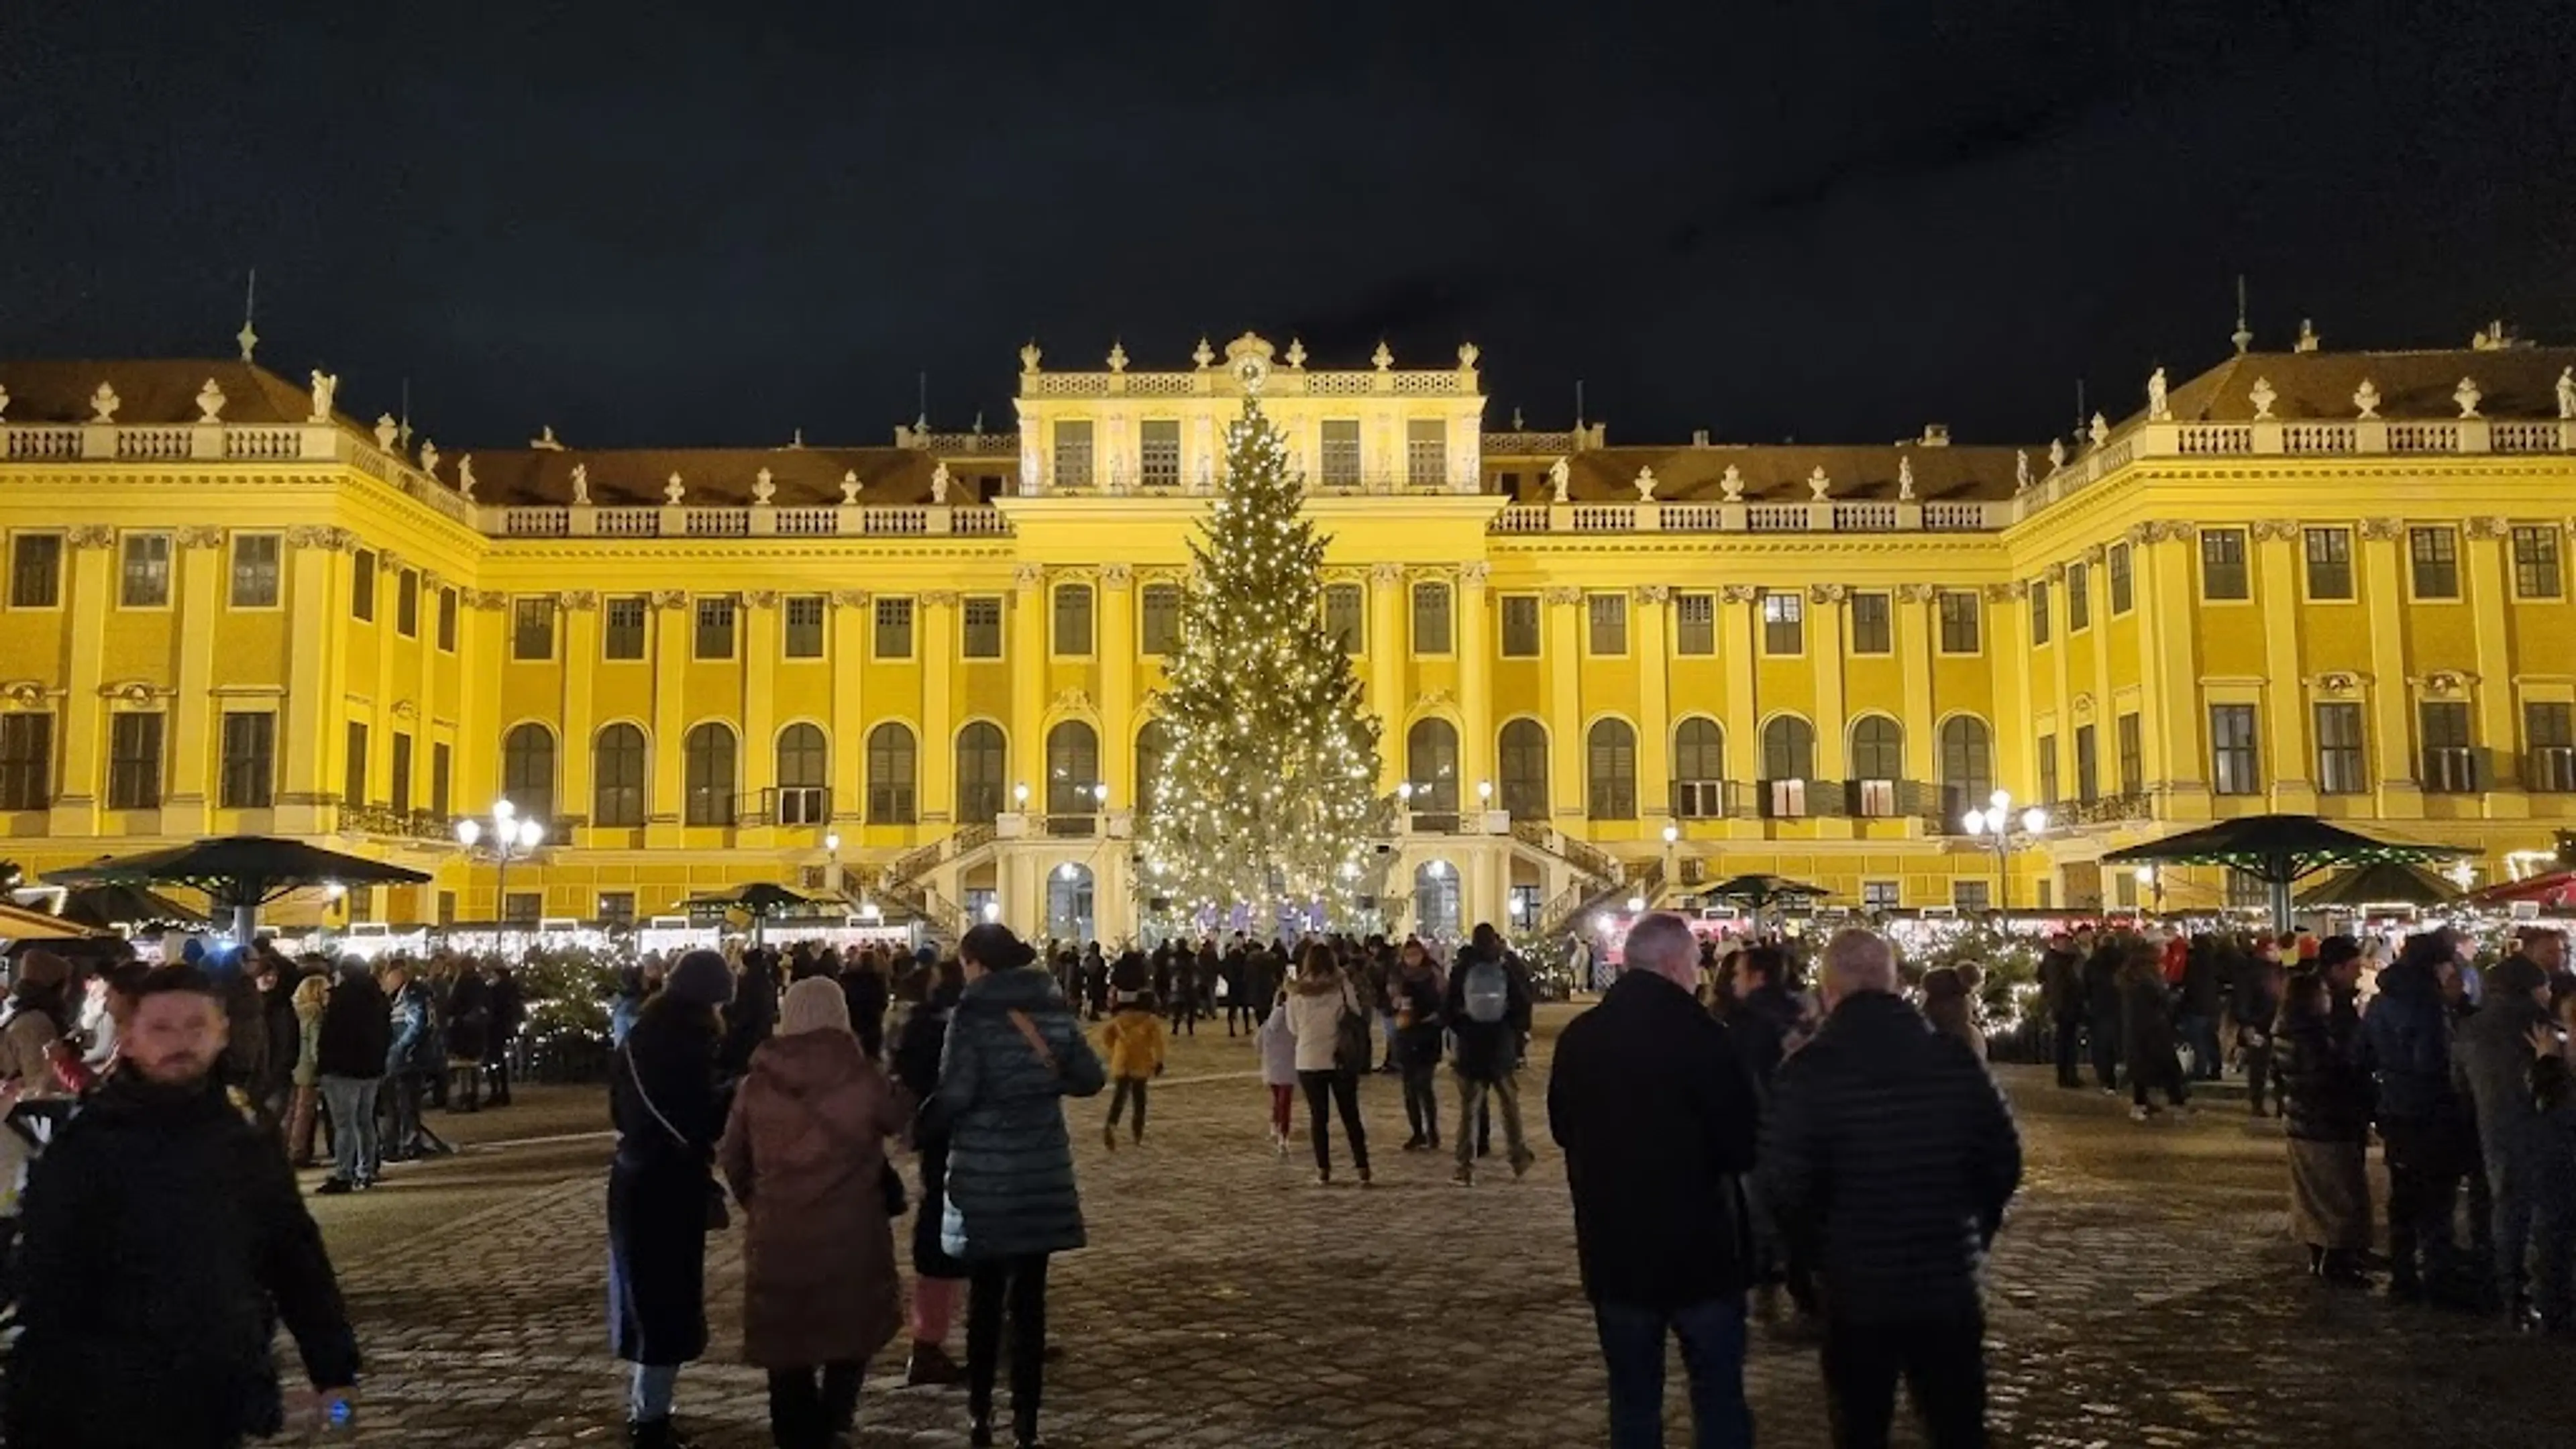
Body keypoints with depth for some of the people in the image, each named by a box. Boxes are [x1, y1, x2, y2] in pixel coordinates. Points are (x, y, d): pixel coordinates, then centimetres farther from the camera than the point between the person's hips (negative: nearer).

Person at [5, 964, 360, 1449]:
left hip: (222, 1410, 4)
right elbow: (48, 1293, -10)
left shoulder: (248, 1138, 3)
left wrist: (333, 1370, 7)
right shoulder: (85, 1147, -9)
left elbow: (297, 1258, 8)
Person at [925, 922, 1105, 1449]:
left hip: (986, 1172, -3)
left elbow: (955, 1093, -17)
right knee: (1030, 1296, 7)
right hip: (1042, 1170, 3)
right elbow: (1091, 1078, 4)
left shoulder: (973, 1013, -10)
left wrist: (926, 1119, 1)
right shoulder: (1053, 1007, 2)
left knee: (985, 1294, 11)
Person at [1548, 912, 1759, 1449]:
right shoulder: (1703, 1036, -18)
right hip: (1701, 1247, -4)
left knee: (1633, 1397, 14)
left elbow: (1563, 1129, 12)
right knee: (1719, 1395, 10)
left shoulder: (1578, 1037, -1)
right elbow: (1743, 1148, -15)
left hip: (1613, 1250, 4)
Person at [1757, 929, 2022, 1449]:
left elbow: (1780, 1186, -18)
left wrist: (1815, 1250, 0)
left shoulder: (1808, 1071, -15)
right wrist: (1973, 1236, 14)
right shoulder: (1955, 1059, -4)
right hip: (1949, 1285, 3)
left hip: (1856, 1288, -2)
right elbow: (2003, 1160, 1)